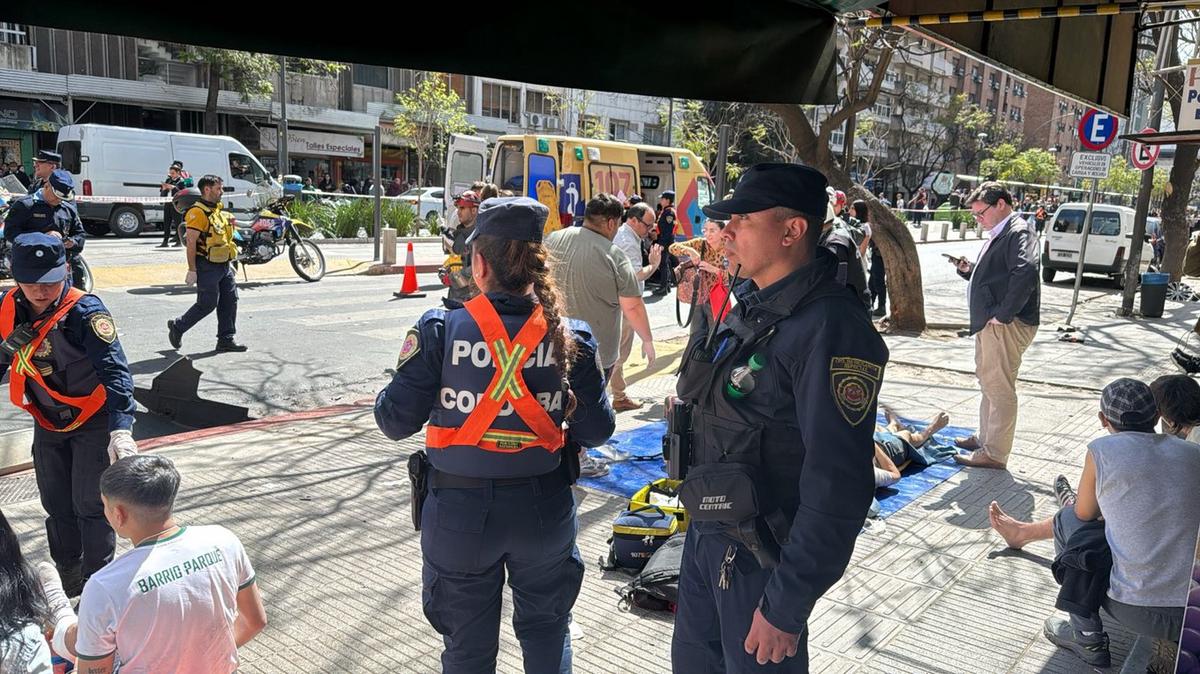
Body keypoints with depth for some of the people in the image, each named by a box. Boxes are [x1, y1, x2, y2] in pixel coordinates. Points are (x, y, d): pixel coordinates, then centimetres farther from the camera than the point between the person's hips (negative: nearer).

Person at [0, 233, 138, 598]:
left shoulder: (84, 311, -26)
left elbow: (115, 372, -33)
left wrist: (121, 429, -43)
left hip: (94, 419, -6)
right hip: (48, 423, 6)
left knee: (89, 506, 2)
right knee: (57, 506, 17)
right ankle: (68, 583, 36)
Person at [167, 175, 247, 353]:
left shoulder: (219, 210, 14)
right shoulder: (198, 212, -14)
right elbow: (191, 242, -18)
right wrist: (192, 270, -20)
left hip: (224, 265, 9)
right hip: (207, 267, -9)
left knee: (230, 302, 7)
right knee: (207, 304, -4)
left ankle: (226, 339, 14)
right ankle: (177, 327, 16)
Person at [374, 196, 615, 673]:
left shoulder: (441, 332, -15)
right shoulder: (571, 336, -10)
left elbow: (395, 421, -12)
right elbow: (596, 430, -7)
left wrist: (387, 397, 10)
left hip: (460, 509, -1)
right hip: (543, 508, 1)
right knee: (546, 631, 26)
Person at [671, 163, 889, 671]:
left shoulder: (829, 329, -25)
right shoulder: (752, 305, 5)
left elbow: (838, 486, -27)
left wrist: (785, 606, -23)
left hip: (760, 555, -8)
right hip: (706, 533, 9)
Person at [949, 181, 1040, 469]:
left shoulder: (1018, 233, -14)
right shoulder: (997, 235, 18)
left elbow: (1026, 273, -30)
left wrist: (1003, 314, -25)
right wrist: (969, 270, 8)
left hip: (1006, 326, -11)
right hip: (990, 324, 11)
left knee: (999, 388, -4)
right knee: (989, 383, 20)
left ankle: (995, 453, 3)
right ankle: (985, 438, 34)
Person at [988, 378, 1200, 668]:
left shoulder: (1102, 450, -6)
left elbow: (1085, 515, 9)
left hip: (1139, 615, -5)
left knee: (1069, 520, 18)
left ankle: (1088, 640, 22)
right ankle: (1024, 532, 51)